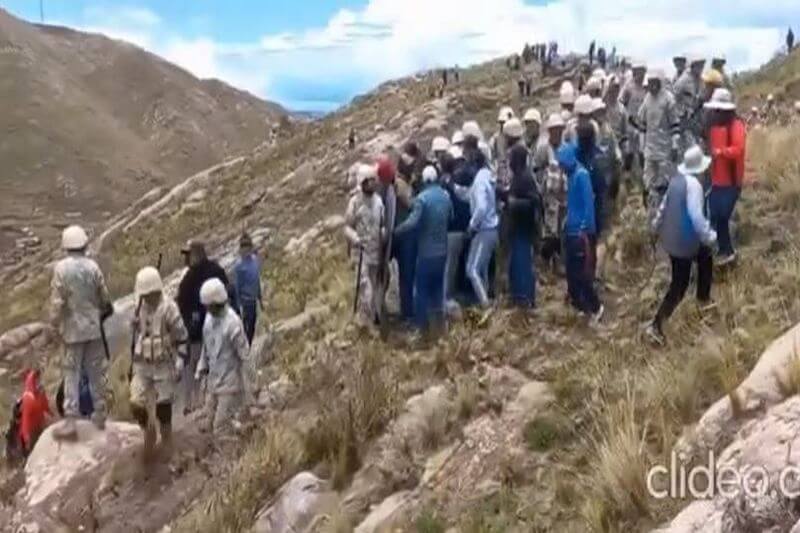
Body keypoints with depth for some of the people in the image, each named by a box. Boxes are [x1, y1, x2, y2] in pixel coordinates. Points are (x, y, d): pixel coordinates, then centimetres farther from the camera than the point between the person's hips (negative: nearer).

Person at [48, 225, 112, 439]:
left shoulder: (61, 268, -12)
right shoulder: (93, 266, -5)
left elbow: (57, 301, -12)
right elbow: (104, 297, 3)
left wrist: (54, 323, 1)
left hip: (72, 328, -2)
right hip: (93, 327, 3)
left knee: (71, 374, 1)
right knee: (96, 372, 12)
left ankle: (70, 422, -2)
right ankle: (99, 415, 21)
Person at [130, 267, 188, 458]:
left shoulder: (169, 309, -15)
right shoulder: (141, 308, 4)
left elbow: (182, 339, -11)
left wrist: (180, 365, -14)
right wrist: (132, 364, 17)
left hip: (164, 366, -5)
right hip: (142, 366, 5)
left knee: (163, 409, 4)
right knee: (136, 405, -5)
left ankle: (166, 447, 21)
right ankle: (148, 428, 25)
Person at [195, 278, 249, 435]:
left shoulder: (232, 322, -21)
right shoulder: (209, 318, 3)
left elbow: (244, 353, -16)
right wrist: (201, 369, 16)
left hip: (229, 382, -8)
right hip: (213, 380, 8)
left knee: (222, 427, -4)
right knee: (209, 425, 15)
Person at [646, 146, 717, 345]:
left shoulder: (676, 179, 3)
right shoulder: (693, 185, -23)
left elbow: (664, 205, 14)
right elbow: (696, 216, -30)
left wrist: (657, 225, 27)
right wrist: (709, 236, -21)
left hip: (671, 237, 9)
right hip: (684, 241, -9)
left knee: (705, 257, 30)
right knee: (678, 287, 0)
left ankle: (703, 298, 46)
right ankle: (656, 326, -1)